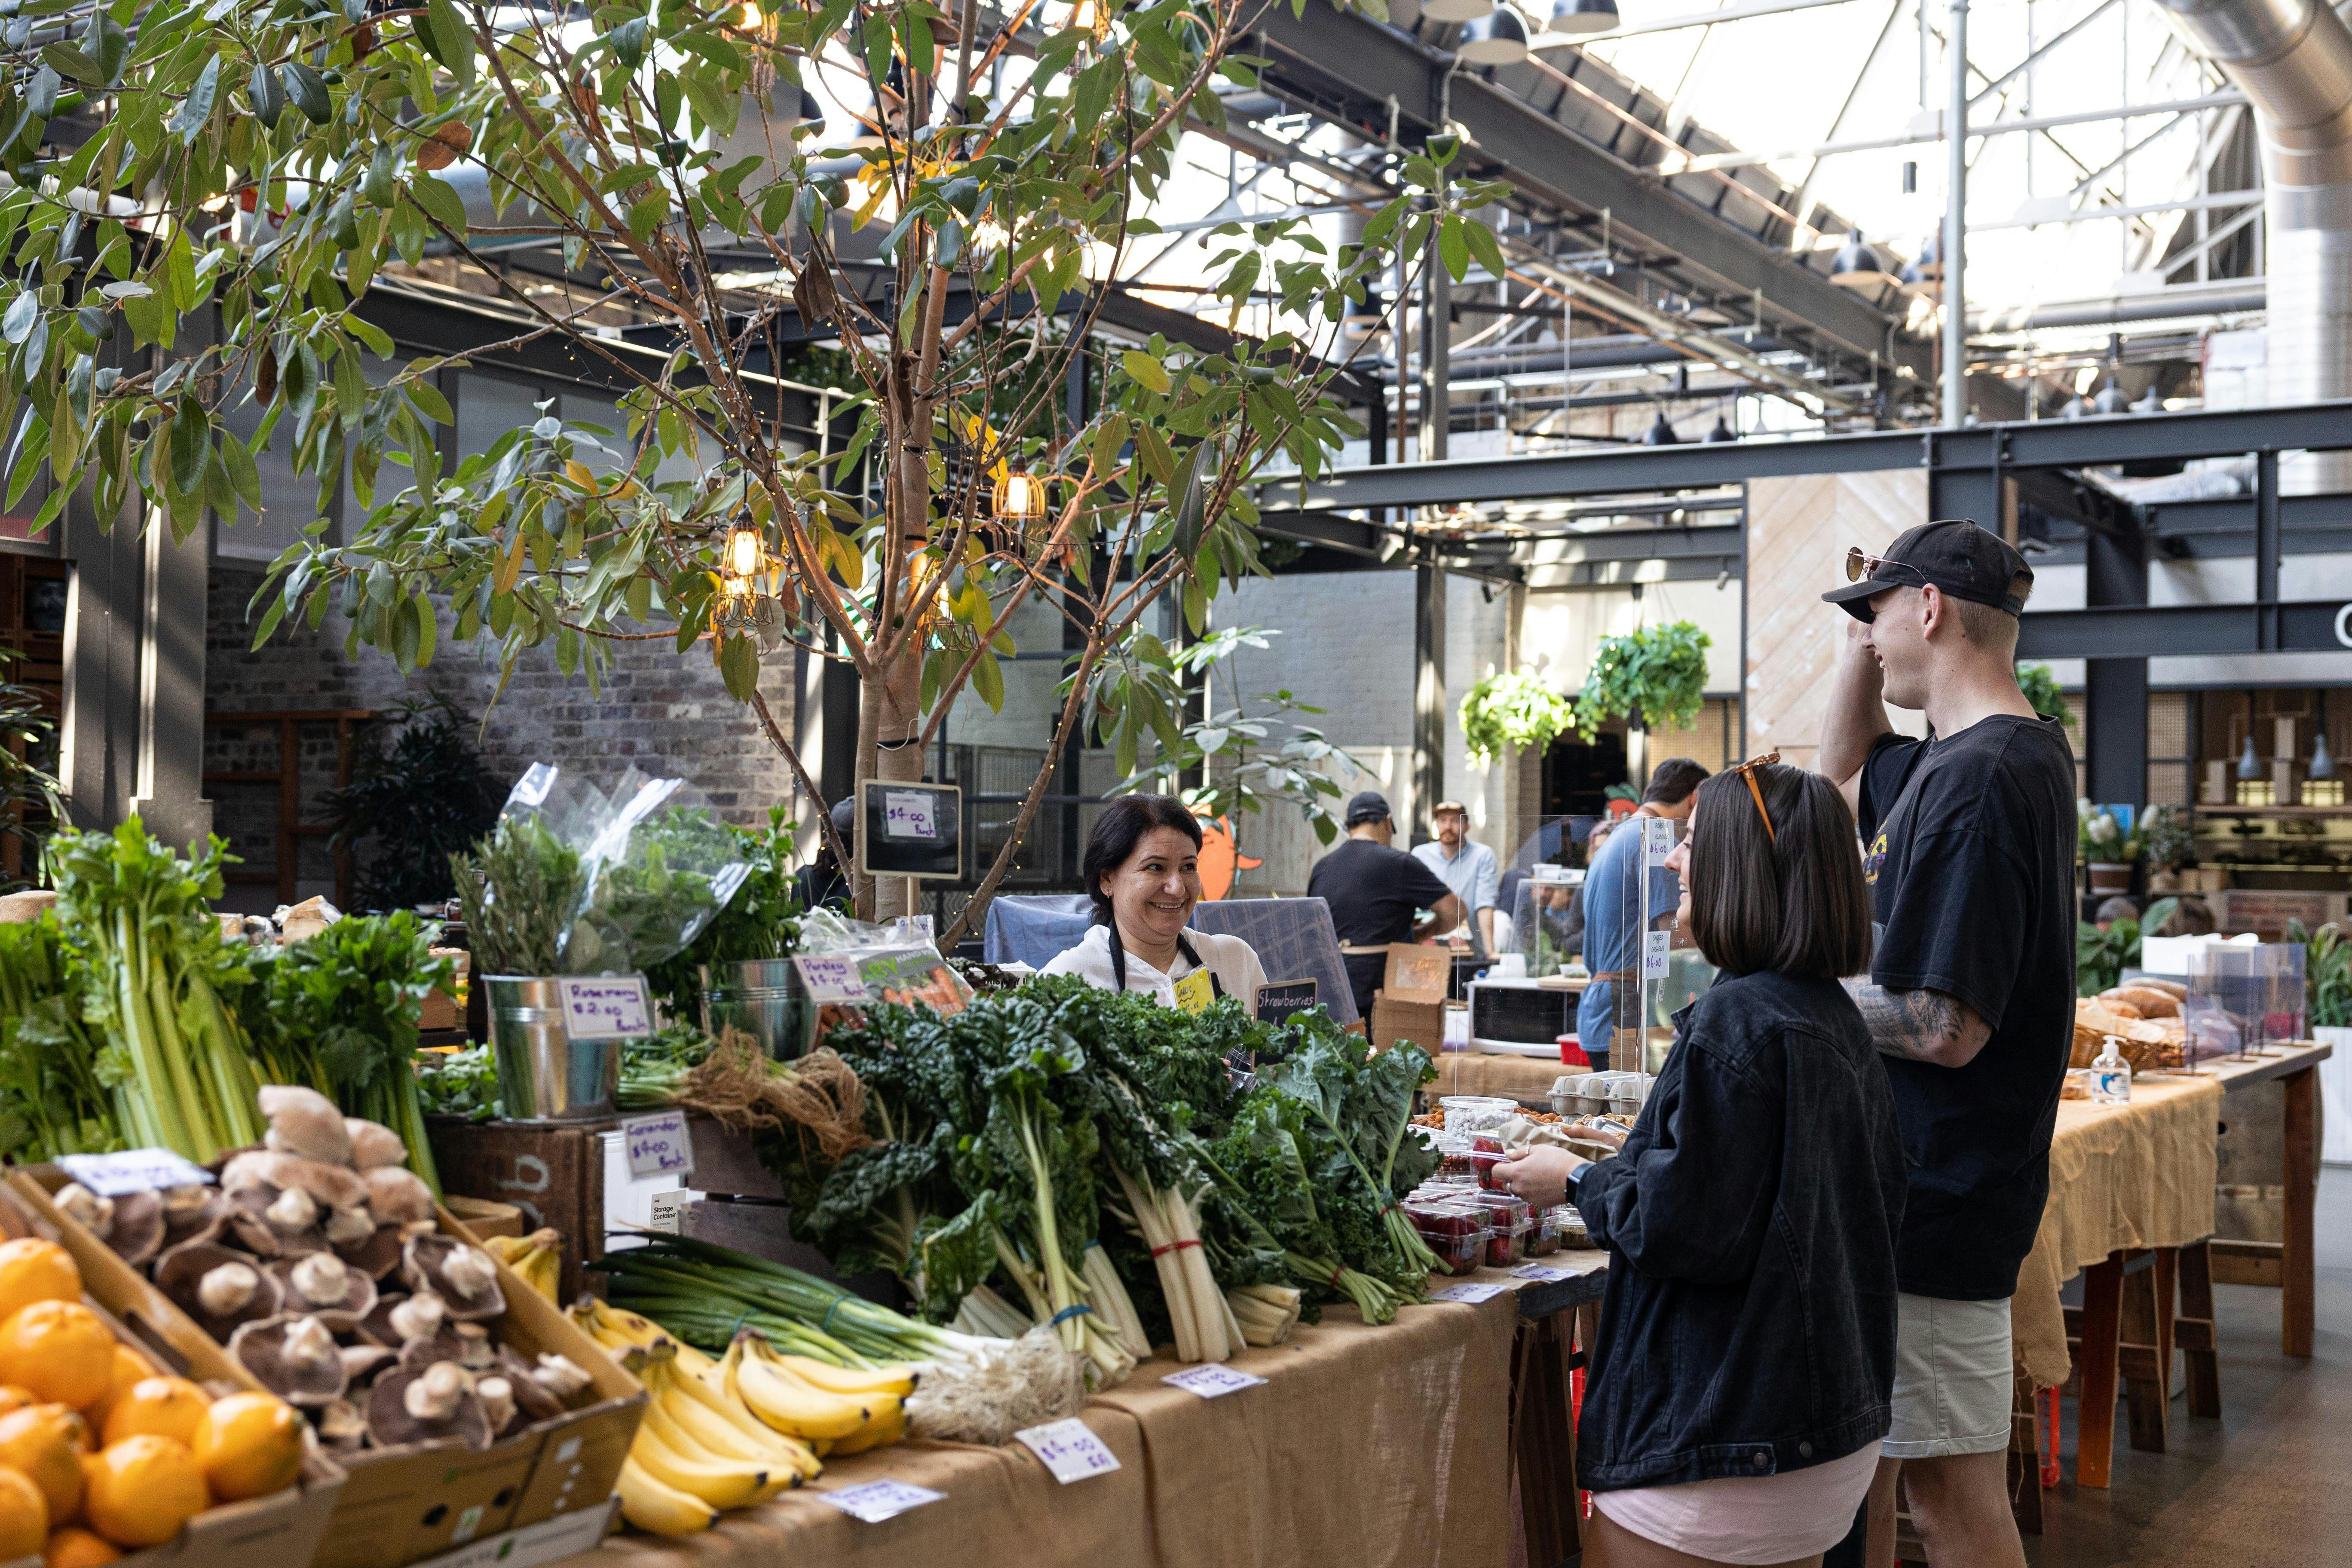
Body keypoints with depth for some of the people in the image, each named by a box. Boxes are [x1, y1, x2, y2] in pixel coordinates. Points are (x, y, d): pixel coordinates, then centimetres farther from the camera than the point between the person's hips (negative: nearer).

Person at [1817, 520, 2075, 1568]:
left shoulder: (1978, 781, -21)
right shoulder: (2020, 754, 11)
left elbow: (1944, 1028, -25)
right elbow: (1844, 771, 30)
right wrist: (1867, 642, 16)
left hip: (1938, 1198, -10)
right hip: (1904, 1188, 10)